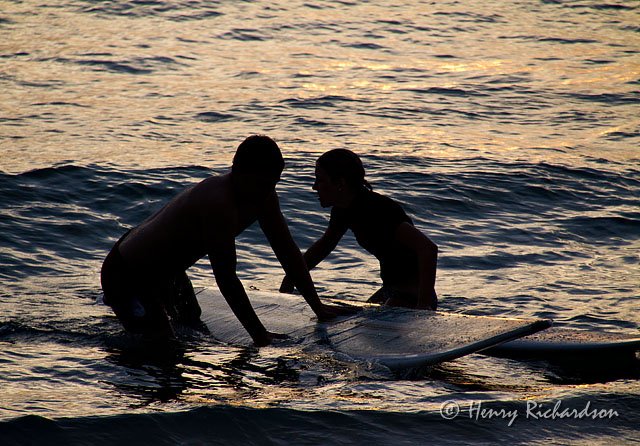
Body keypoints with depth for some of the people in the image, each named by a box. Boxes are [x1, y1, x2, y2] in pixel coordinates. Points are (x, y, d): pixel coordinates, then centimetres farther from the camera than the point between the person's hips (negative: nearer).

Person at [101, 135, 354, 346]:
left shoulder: (263, 197, -8)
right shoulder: (218, 203, -37)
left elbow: (287, 251, 1)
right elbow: (226, 278, -35)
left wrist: (317, 307, -1)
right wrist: (259, 336, -31)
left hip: (166, 269, 10)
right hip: (125, 274, -10)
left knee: (193, 325, 25)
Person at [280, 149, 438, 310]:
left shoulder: (376, 210, -24)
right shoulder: (344, 211, 3)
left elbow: (428, 248, -33)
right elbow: (325, 244, 24)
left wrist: (423, 306, -36)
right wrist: (289, 280, 19)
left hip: (413, 297, -9)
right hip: (390, 292, 10)